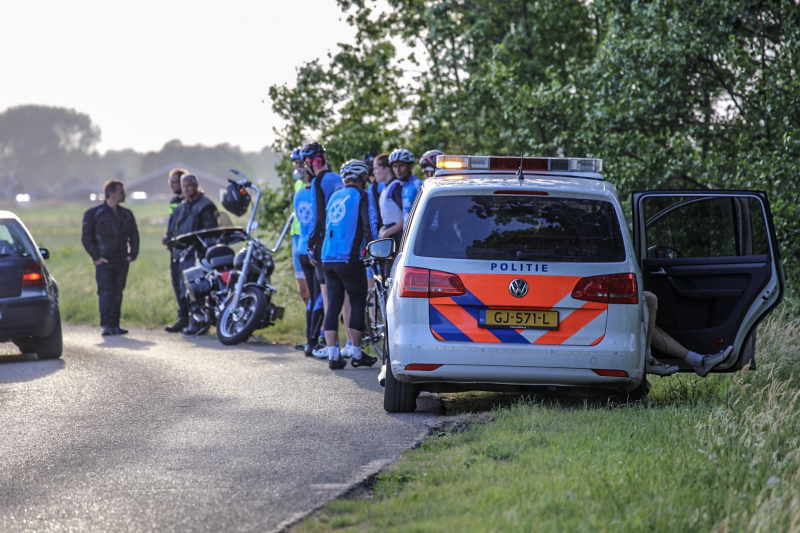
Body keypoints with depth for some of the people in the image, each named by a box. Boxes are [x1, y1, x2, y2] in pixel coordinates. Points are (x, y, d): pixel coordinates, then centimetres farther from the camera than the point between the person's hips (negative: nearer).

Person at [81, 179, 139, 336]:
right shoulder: (94, 214, -1)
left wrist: (132, 254, 9)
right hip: (104, 262, -4)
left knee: (117, 292, 5)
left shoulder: (126, 215, 13)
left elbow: (134, 236, 22)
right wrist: (96, 256, -8)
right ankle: (106, 325, -17)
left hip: (122, 261, 5)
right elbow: (86, 237, -1)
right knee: (105, 292, -12)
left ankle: (115, 325, 8)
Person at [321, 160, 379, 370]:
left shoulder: (335, 197, 17)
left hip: (328, 258, 6)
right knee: (358, 304, 4)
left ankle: (333, 355, 1)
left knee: (333, 305, 7)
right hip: (350, 258, -6)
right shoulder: (360, 196, -3)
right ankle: (356, 354, 5)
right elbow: (369, 226, -9)